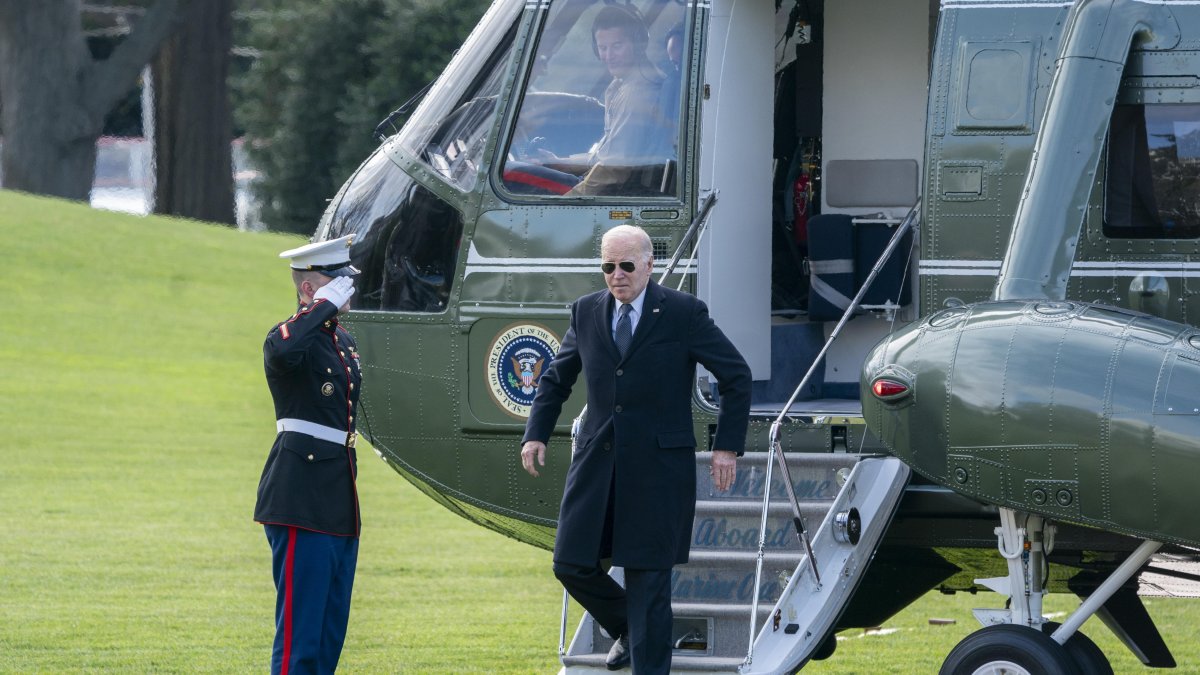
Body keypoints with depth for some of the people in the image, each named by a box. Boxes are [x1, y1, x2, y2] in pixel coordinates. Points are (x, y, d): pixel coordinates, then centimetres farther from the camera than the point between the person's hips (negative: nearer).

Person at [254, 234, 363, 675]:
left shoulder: (343, 342, 17)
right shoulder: (288, 338, -11)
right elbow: (284, 352, -36)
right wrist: (326, 306, -25)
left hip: (339, 507, 9)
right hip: (302, 504, -9)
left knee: (330, 636, 11)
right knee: (299, 637, -10)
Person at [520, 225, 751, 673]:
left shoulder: (684, 313, -5)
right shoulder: (587, 312, 7)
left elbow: (736, 376, 1)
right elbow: (556, 378, 19)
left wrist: (728, 446, -4)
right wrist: (536, 434, 6)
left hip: (658, 465, -4)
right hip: (598, 463, 4)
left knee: (648, 577, -3)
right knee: (571, 565, 3)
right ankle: (626, 630, 30)